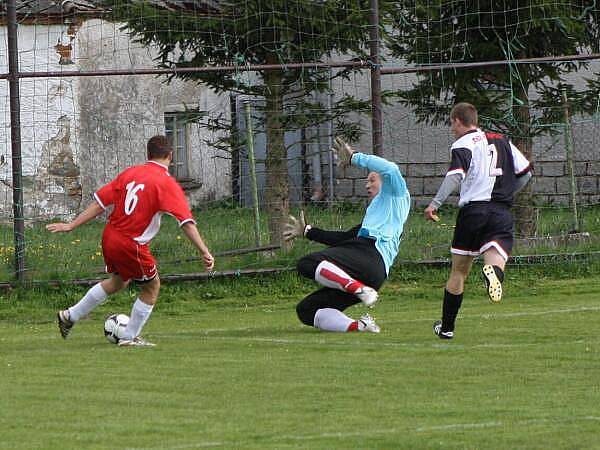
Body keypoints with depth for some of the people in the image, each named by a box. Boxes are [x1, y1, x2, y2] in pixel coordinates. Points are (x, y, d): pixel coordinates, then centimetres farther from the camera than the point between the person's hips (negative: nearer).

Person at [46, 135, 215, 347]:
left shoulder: (129, 173, 4)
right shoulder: (167, 184, -11)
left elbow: (99, 203, 4)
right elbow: (186, 222, -18)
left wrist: (71, 225, 8)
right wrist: (204, 252, -20)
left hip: (109, 238, 7)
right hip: (132, 246, -7)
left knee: (118, 281, 31)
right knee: (152, 288, 15)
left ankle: (70, 315, 37)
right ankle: (130, 337, 21)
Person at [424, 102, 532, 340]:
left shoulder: (462, 144, 1)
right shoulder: (501, 141, 19)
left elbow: (455, 176, -17)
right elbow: (526, 172, 21)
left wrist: (435, 203, -22)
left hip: (472, 209, -3)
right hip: (502, 212, 3)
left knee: (459, 272, 10)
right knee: (496, 257, -12)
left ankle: (446, 327, 19)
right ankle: (494, 271, -50)